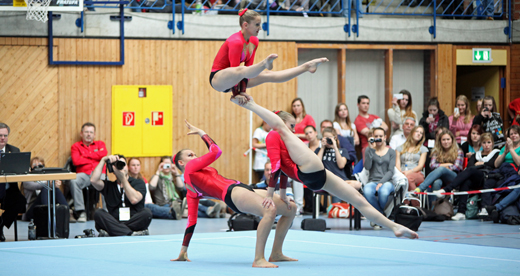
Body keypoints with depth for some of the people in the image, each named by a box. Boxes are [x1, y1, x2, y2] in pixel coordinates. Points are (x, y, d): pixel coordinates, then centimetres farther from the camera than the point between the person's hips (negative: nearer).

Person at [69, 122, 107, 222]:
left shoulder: (100, 144, 25)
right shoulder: (76, 146, 19)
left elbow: (103, 154, 1)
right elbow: (76, 161, 0)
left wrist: (85, 155, 4)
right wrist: (94, 159, 4)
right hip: (84, 175, 0)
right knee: (74, 181, -36)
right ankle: (81, 212, -35)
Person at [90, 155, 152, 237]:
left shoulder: (139, 183, 11)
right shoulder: (109, 186, 18)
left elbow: (134, 200, -9)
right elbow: (94, 180, -2)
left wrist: (122, 178, -6)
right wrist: (103, 160, 4)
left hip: (135, 223, -1)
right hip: (114, 223, 1)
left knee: (146, 212, -30)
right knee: (98, 213, -24)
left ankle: (108, 234, -36)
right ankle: (132, 234, -40)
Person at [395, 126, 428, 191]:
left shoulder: (423, 149, 22)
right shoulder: (400, 148, 26)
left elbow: (420, 166, 8)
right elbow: (397, 164, 13)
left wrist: (409, 172, -12)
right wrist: (400, 172, -12)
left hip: (417, 174, -1)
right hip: (402, 173, 1)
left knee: (408, 178, -41)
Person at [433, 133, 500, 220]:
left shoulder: (496, 154, 25)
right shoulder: (476, 155, 35)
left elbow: (495, 164, 3)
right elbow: (470, 165, 14)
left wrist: (482, 164, 12)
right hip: (475, 182, 3)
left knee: (470, 171, -34)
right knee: (465, 182, -36)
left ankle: (445, 190, -49)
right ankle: (461, 212, -49)